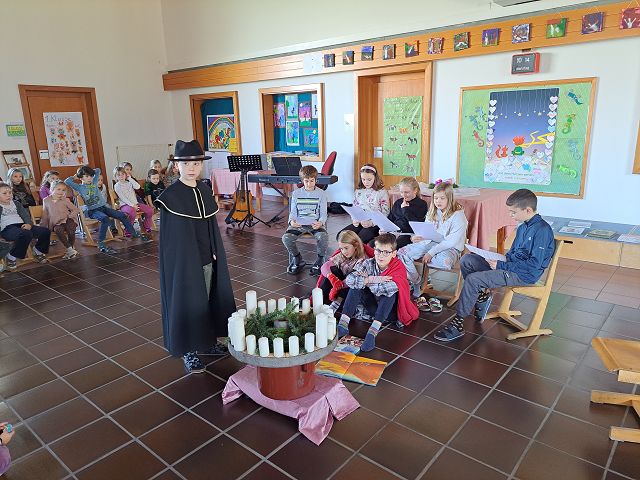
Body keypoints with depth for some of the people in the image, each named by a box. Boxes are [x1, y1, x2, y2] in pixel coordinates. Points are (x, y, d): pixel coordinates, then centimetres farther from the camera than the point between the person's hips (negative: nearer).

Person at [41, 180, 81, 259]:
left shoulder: (65, 200, 5)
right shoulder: (46, 200, 9)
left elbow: (76, 210, 5)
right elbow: (45, 215, 17)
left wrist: (69, 216, -10)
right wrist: (42, 226, 14)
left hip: (67, 220, -1)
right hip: (56, 224, 1)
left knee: (71, 231, -34)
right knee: (58, 230, -36)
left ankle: (71, 248, -12)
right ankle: (70, 249, -34)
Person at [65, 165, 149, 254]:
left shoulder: (94, 182, 12)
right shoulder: (79, 187, -1)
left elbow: (98, 170, 21)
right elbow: (67, 181, -13)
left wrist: (91, 172, 17)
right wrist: (74, 176, 2)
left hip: (103, 207, 6)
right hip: (92, 211, -6)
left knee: (122, 215, -2)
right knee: (105, 219, -37)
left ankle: (134, 234, 15)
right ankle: (101, 244, -35)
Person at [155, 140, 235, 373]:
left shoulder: (205, 191, 4)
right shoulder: (170, 197, -14)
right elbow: (171, 239, -12)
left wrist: (216, 253, 7)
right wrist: (182, 263, -13)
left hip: (208, 259, 6)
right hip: (184, 261, -6)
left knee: (207, 299, 16)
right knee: (187, 302, 5)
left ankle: (207, 341, 33)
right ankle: (188, 351, 21)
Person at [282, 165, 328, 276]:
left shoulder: (321, 193, 5)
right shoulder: (296, 193, 9)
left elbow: (323, 213, 2)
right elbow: (293, 212, 10)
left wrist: (320, 222, -20)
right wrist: (292, 221, -13)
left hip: (315, 224, -2)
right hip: (298, 224, 2)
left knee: (323, 236, -34)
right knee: (286, 238, -25)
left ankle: (320, 261, -5)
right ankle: (297, 259, 4)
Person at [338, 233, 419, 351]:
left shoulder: (399, 268, -21)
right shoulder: (369, 263, -10)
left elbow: (386, 288, -39)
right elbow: (349, 279, -23)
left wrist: (365, 280, -22)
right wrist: (370, 279, -32)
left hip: (391, 310, -4)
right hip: (374, 306, 4)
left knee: (390, 291, -34)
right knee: (356, 286, -16)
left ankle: (372, 332, -41)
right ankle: (343, 325, -23)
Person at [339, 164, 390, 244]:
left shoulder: (382, 192, -2)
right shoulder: (358, 191, 12)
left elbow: (385, 214, -6)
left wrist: (371, 223, -20)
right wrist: (354, 220, -5)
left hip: (375, 224, -5)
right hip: (359, 223, 5)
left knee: (359, 239, -34)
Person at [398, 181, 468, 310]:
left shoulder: (458, 215, -10)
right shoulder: (432, 213, 11)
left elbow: (452, 241, -18)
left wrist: (431, 252, -22)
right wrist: (418, 237, -5)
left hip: (450, 248, -6)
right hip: (430, 243, 6)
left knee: (444, 262, -42)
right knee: (402, 252, -15)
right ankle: (416, 292, -9)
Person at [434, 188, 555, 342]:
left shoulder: (542, 230, -17)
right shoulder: (523, 227, 11)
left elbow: (534, 264, -22)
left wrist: (502, 265, -19)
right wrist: (499, 260, 2)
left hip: (524, 276, -10)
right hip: (510, 266, 10)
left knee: (473, 279, -23)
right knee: (466, 260, 0)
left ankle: (458, 324, -15)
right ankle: (482, 295, 9)